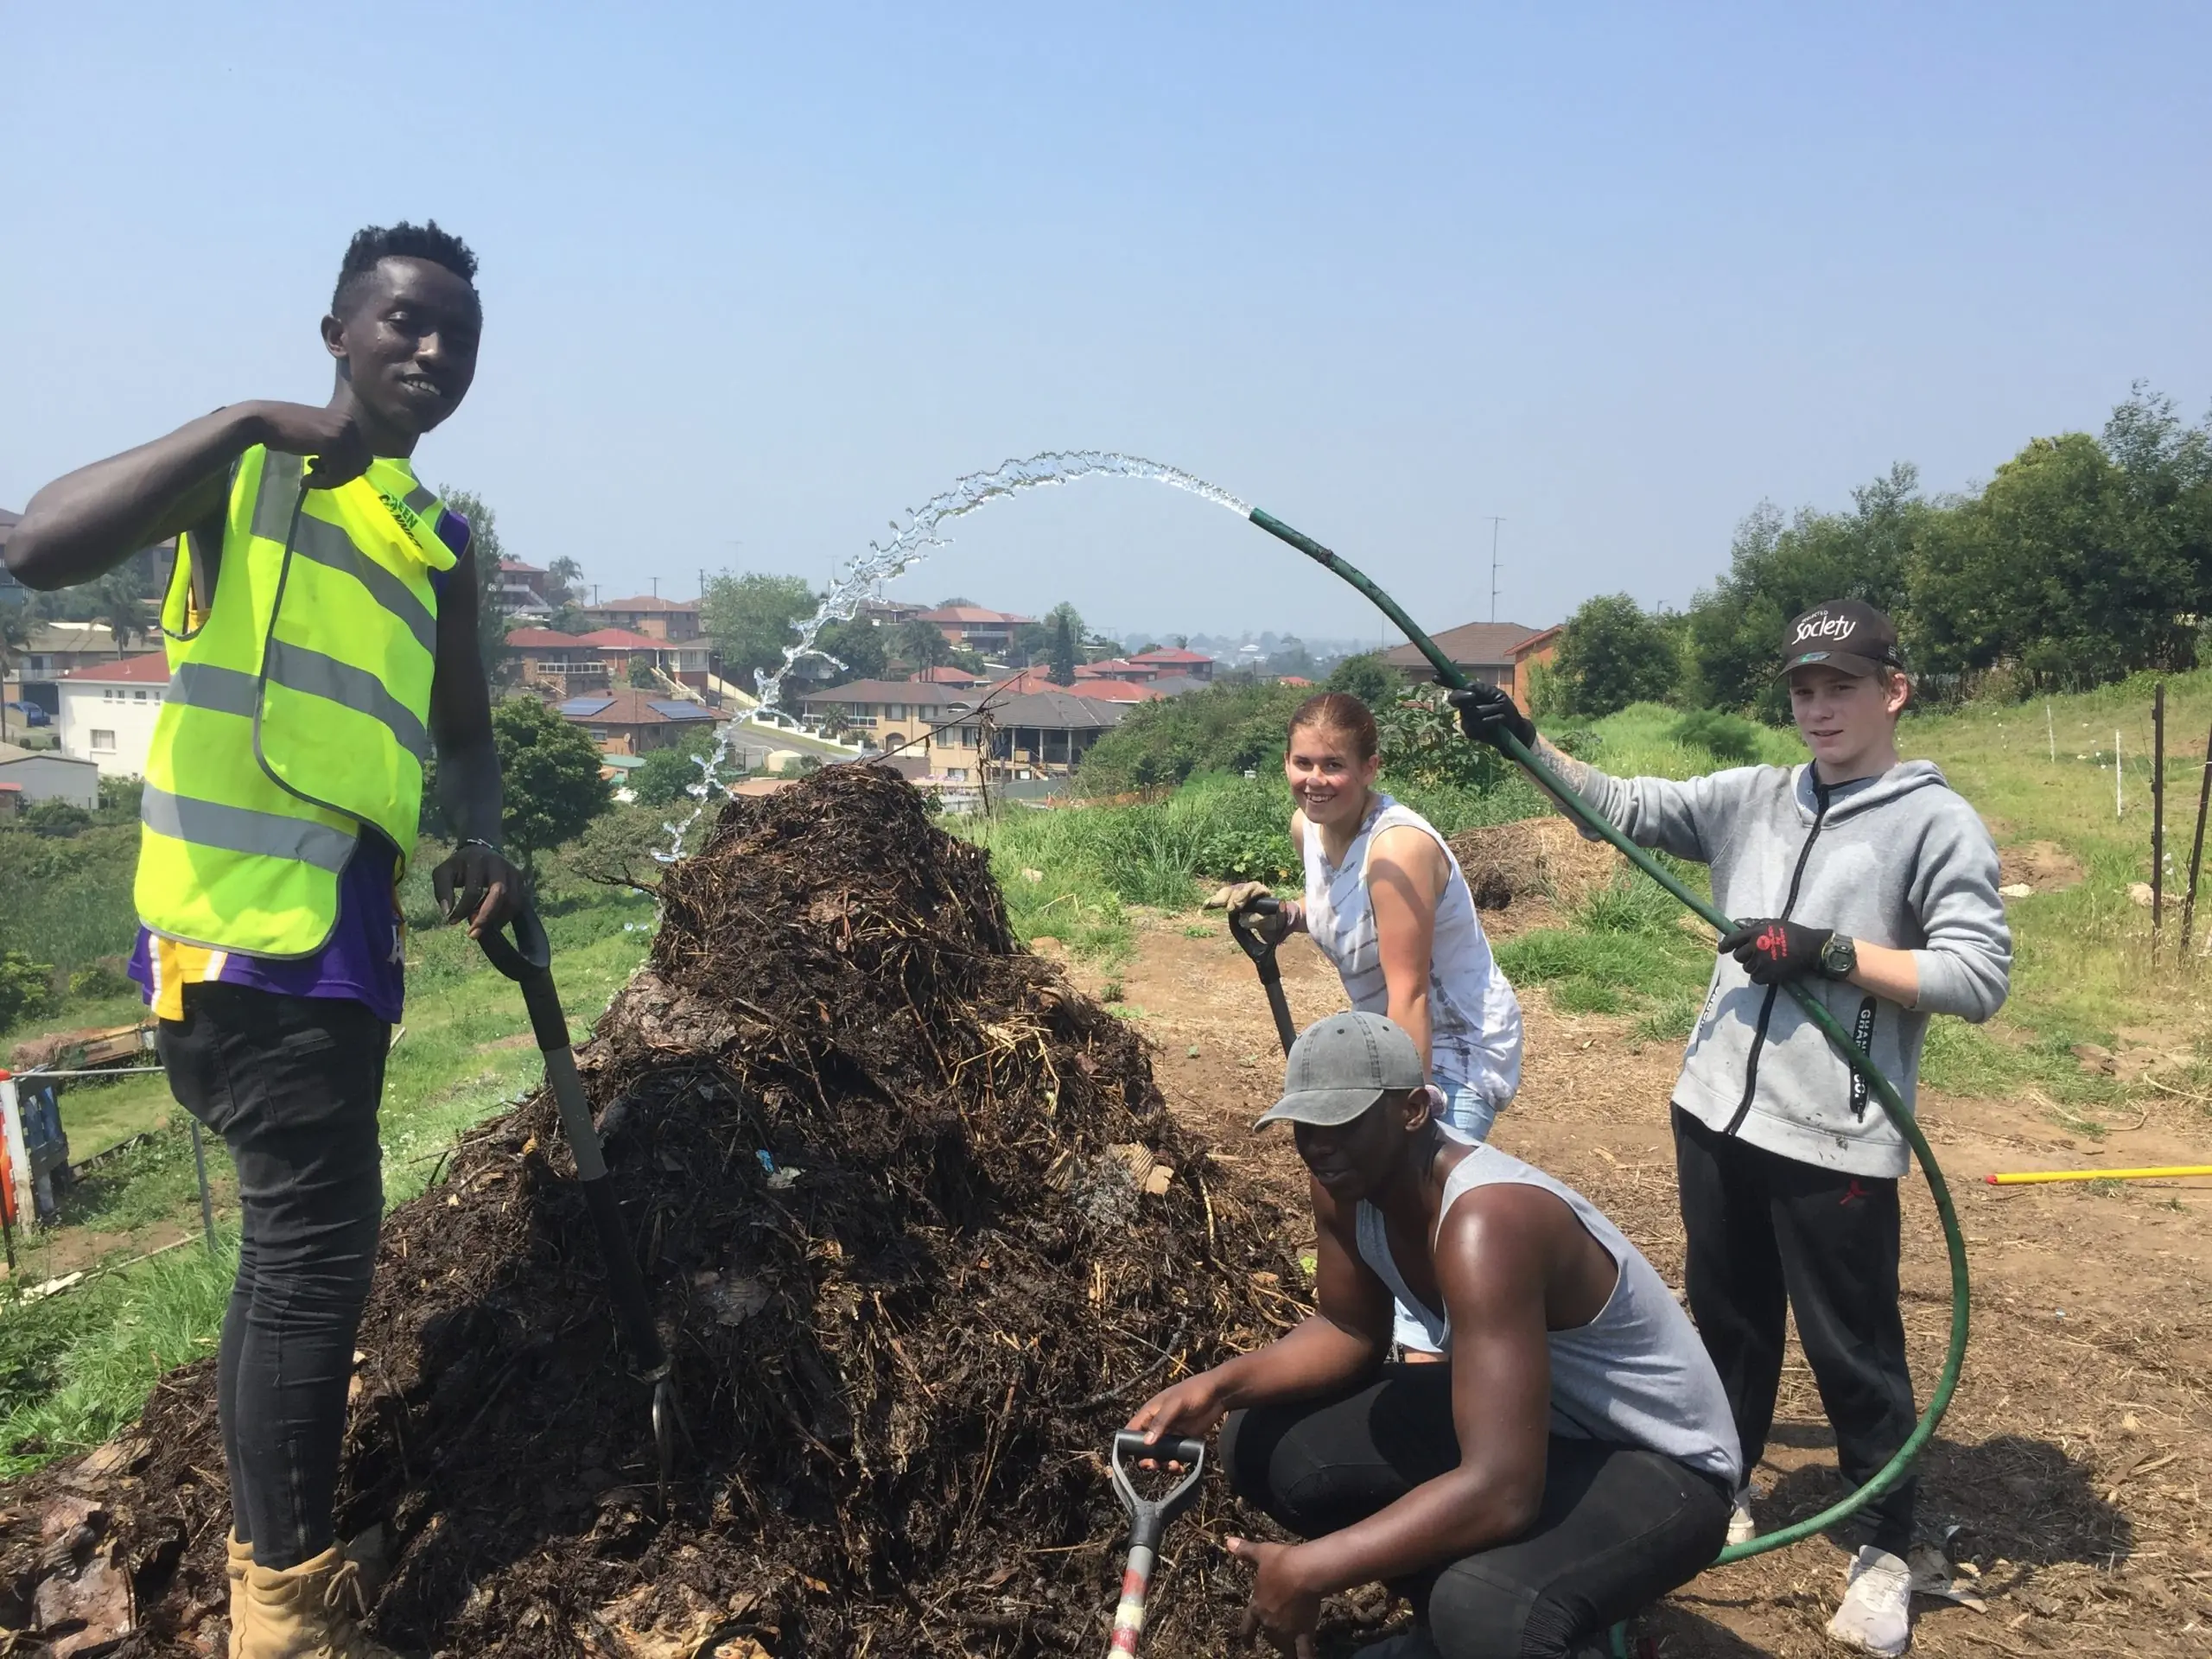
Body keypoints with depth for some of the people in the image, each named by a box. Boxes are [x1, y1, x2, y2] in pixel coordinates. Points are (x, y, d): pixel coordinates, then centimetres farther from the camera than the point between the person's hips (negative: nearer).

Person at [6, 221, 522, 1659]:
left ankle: (269, 1494, 41)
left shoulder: (440, 543, 17)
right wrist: (249, 426, -19)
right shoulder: (248, 470, -2)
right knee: (317, 1235, -7)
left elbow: (465, 728, 22)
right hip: (247, 912, -8)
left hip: (344, 917, 8)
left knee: (301, 1227, 21)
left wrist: (482, 841, 2)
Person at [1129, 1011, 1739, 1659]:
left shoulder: (1484, 1225, -36)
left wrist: (1310, 1572, -32)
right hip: (1526, 1418, 8)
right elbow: (1350, 1332, 6)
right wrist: (1218, 1385, -11)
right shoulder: (1347, 1180, -10)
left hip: (1658, 1465, -8)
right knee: (1259, 1446, 0)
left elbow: (1502, 1491, -39)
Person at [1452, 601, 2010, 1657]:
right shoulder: (1751, 798, 8)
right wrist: (1526, 745, -5)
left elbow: (1981, 975, -12)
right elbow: (1627, 807, 7)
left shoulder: (1937, 823, -6)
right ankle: (1723, 1488, 38)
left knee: (1853, 1351, 7)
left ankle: (1888, 1551, 26)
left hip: (1836, 1140, -5)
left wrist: (1827, 951, -18)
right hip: (1717, 1115, 5)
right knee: (1727, 1320, 20)